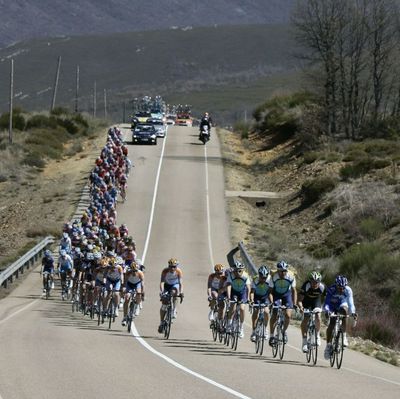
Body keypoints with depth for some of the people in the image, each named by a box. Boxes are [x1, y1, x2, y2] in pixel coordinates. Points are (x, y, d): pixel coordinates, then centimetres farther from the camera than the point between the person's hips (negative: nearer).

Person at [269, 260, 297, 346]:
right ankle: (271, 335, 1)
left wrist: (294, 303, -19)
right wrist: (271, 302, -32)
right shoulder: (274, 277, -25)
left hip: (287, 295, 1)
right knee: (274, 315, -13)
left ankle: (284, 331, 12)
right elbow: (270, 290, -19)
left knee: (288, 315, -14)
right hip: (276, 295, -1)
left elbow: (293, 290, -12)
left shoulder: (291, 277, -22)